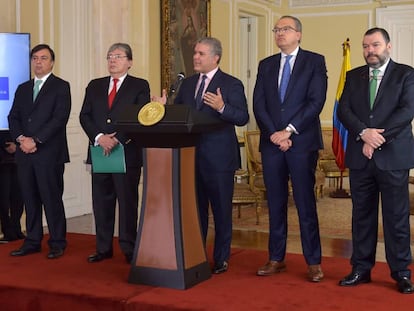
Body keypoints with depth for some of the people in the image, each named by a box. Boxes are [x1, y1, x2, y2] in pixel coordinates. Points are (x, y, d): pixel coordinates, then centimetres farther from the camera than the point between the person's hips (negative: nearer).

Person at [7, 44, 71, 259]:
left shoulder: (61, 87, 1)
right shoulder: (22, 89, 19)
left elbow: (60, 118, -10)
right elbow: (13, 117, 13)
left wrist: (36, 140, -14)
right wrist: (21, 138, -6)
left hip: (50, 152, -5)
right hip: (25, 153, 5)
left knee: (52, 198, -3)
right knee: (30, 199, 8)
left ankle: (57, 243, 6)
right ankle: (32, 241, 16)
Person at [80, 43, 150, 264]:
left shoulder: (140, 86, 3)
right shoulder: (95, 86, 15)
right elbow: (84, 116, 7)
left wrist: (117, 139, -17)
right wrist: (99, 137, -11)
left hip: (128, 153, -4)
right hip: (100, 152, 4)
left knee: (128, 202, 1)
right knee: (101, 202, 7)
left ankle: (129, 249, 10)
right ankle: (103, 248, 17)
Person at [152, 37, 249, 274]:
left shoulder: (232, 84, -5)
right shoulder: (188, 84, 12)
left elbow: (243, 118, -14)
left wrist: (222, 107, -30)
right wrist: (164, 106, -5)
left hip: (219, 157, -5)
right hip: (192, 156, 5)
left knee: (221, 210, 4)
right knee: (196, 208, 14)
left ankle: (221, 259, 16)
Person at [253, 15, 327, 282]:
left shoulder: (315, 61, 3)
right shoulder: (266, 65, 14)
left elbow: (316, 101, -8)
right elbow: (258, 104, 6)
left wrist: (289, 131, -13)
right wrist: (273, 134, -8)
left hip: (302, 142, -4)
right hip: (271, 143, 4)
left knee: (306, 204, -2)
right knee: (276, 203, 8)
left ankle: (314, 262, 5)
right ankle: (276, 259, 16)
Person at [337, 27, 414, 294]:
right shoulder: (354, 76, 13)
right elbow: (343, 110, 2)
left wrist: (377, 137, -15)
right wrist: (364, 132, -15)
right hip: (360, 157, 4)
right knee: (362, 214, 9)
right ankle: (361, 269, 18)